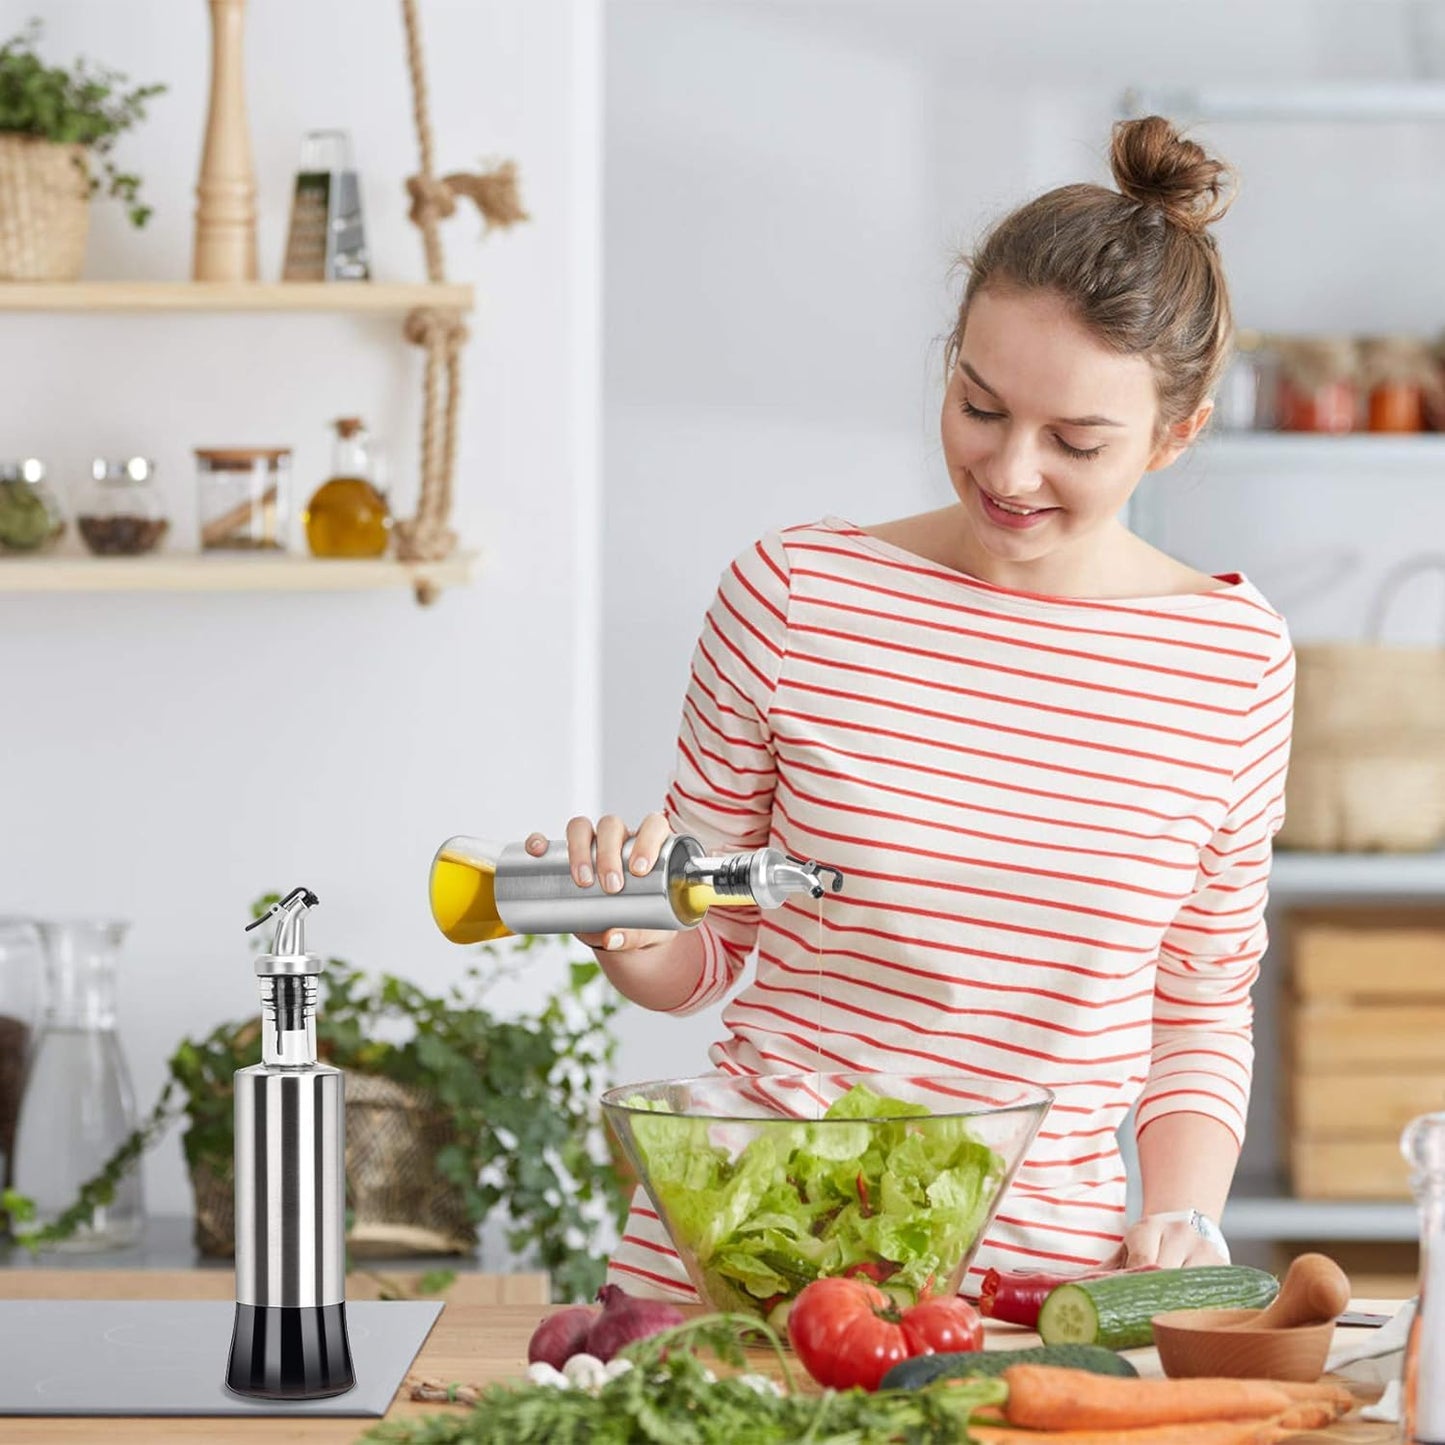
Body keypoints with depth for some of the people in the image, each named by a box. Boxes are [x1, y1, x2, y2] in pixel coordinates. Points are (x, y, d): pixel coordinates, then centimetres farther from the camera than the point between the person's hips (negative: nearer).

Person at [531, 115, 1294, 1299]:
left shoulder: (1234, 658, 4)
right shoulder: (795, 593, -1)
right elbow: (706, 959, 10)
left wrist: (1181, 1219, 0)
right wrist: (630, 930, -11)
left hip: (1041, 1265, 1)